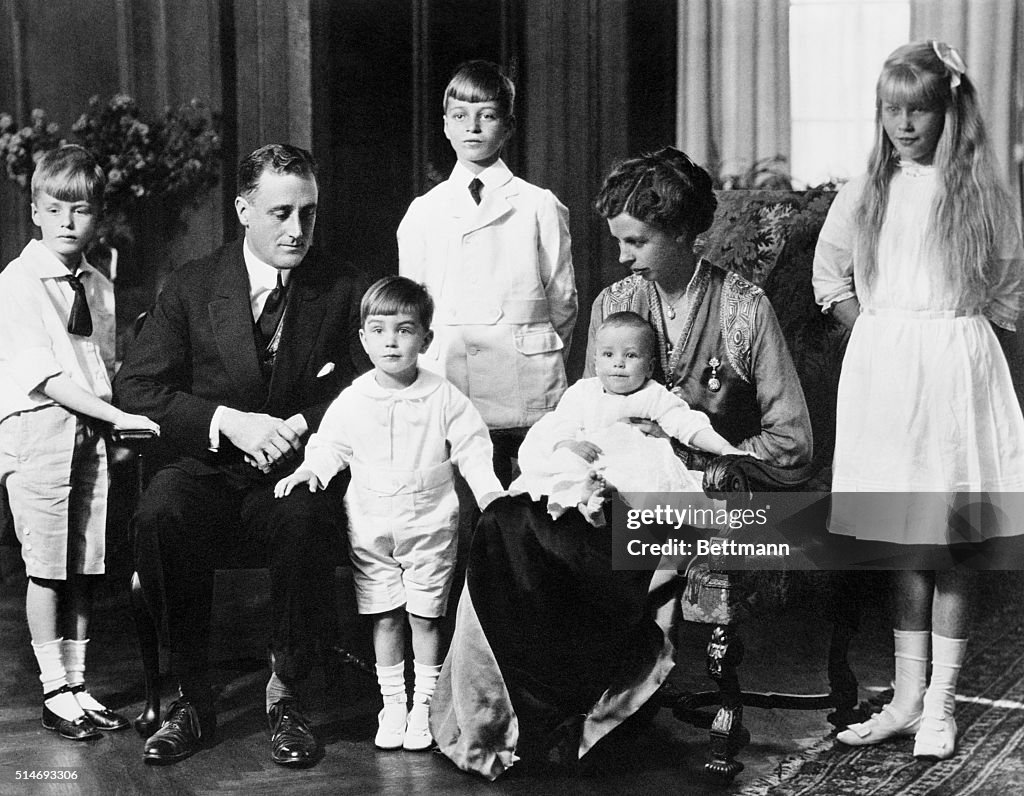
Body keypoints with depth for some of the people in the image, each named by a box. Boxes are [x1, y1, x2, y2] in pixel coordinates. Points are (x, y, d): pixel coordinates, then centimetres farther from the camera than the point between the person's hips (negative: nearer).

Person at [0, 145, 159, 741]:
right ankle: (55, 691, 10)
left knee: (84, 568, 9)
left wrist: (120, 420, -3)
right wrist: (120, 417, -19)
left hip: (92, 429, 5)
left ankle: (78, 684, 20)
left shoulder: (99, 287, 12)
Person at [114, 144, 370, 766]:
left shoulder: (345, 291, 7)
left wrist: (299, 425, -14)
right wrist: (227, 421, -13)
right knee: (160, 512, -33)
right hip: (210, 471, 1)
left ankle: (285, 692, -15)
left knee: (306, 518, -36)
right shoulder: (192, 287, 7)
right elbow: (135, 386, 2)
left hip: (299, 469, -1)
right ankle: (194, 699, -17)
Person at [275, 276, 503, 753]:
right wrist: (309, 470, -9)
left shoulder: (444, 399, -5)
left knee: (425, 616, 4)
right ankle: (392, 703, 18)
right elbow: (331, 445, 8)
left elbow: (472, 449, -3)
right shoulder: (352, 401, -1)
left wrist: (489, 491, -15)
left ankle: (424, 703, 15)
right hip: (371, 529, 2)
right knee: (385, 617, 7)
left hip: (430, 525, -1)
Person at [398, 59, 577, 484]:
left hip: (525, 392, -1)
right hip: (446, 384, 1)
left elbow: (563, 298, 7)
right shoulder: (423, 212, 11)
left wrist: (543, 363, 6)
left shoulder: (540, 207, 5)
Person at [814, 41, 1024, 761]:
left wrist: (956, 345, -1)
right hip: (881, 372, 3)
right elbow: (831, 275, 18)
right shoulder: (866, 192, 7)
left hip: (956, 371, -3)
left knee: (952, 545, 1)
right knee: (903, 545, 9)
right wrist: (876, 336, 8)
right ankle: (907, 698, 18)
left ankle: (940, 705, 9)